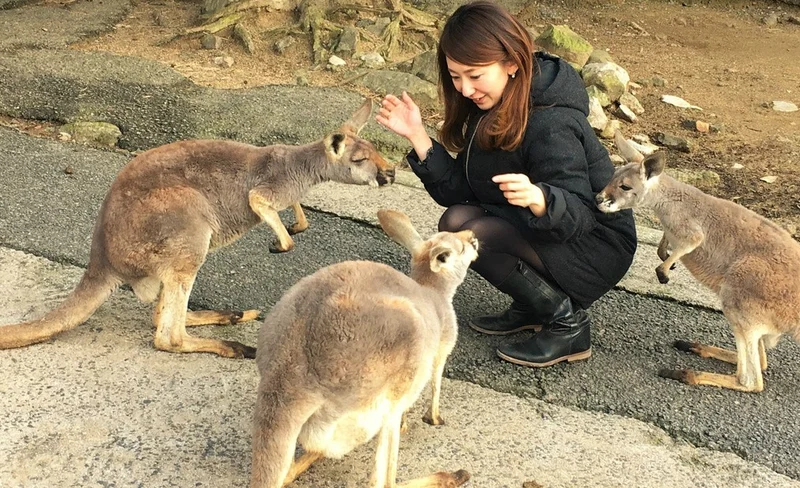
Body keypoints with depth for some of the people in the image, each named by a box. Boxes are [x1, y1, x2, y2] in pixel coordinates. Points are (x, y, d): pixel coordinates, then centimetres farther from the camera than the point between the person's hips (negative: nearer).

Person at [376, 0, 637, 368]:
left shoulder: (550, 123, -27)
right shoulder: (490, 109, -1)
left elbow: (578, 216, -29)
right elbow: (457, 191, -4)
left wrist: (538, 199, -51)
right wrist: (418, 136, -14)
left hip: (597, 248, -9)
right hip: (546, 233, 9)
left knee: (465, 229, -25)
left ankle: (568, 323, -9)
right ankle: (534, 307, 9)